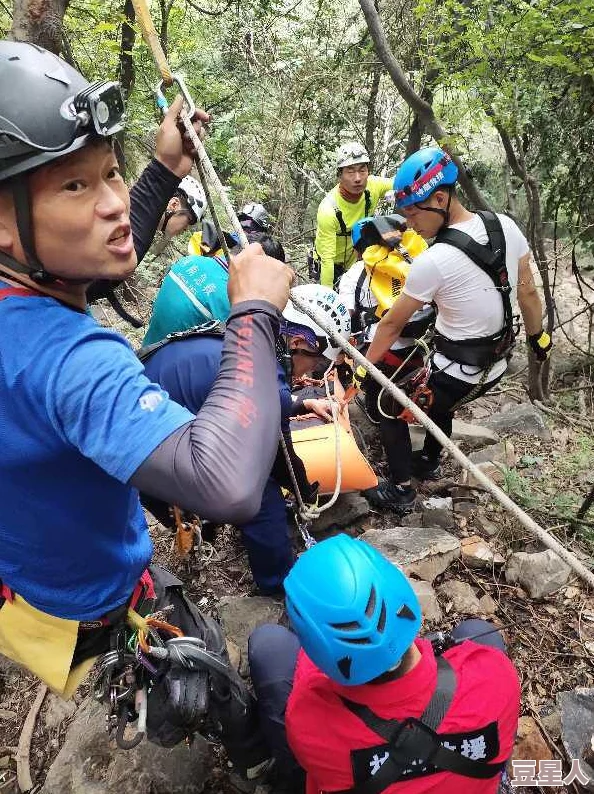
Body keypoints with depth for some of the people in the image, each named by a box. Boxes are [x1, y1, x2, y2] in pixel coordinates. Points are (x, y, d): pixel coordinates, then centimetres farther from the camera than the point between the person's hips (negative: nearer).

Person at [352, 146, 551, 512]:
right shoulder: (506, 225, -8)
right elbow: (528, 291, 4)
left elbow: (392, 324, -15)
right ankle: (429, 462, 50)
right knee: (440, 399, 34)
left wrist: (364, 368, -1)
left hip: (457, 375, -7)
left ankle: (401, 488, 19)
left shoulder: (433, 262, -27)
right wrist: (538, 335, 20)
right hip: (498, 366, 7)